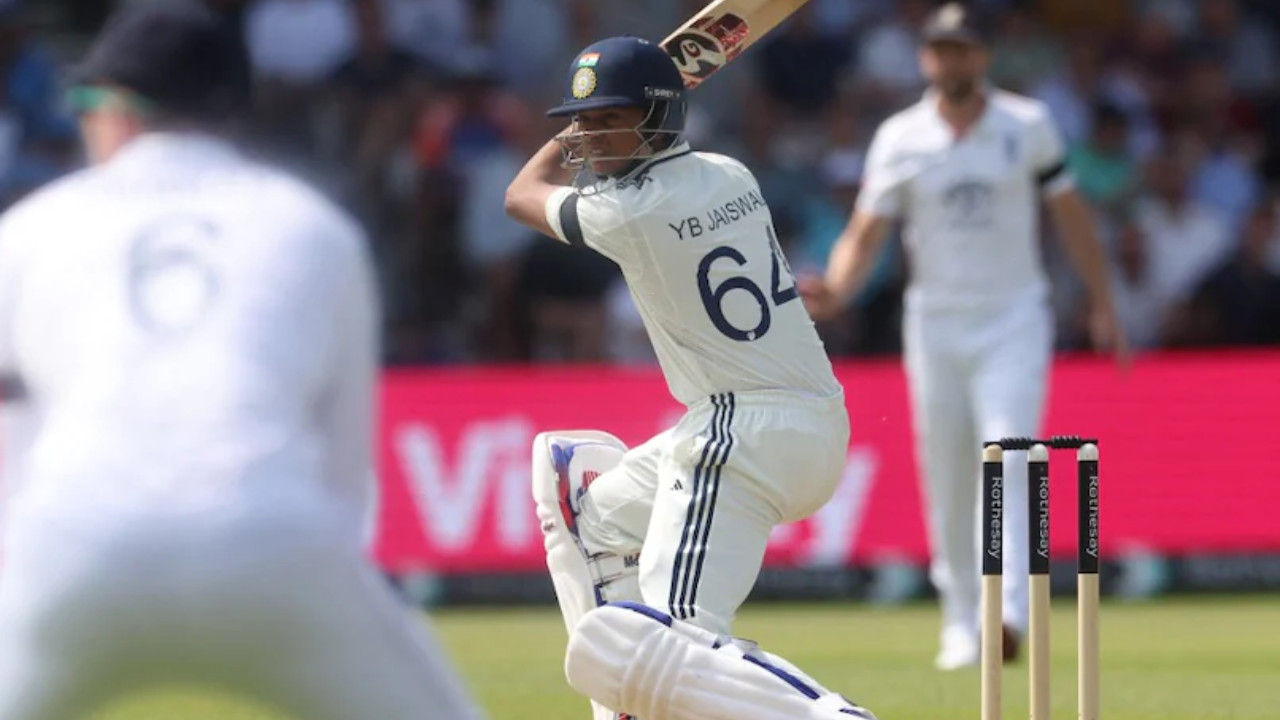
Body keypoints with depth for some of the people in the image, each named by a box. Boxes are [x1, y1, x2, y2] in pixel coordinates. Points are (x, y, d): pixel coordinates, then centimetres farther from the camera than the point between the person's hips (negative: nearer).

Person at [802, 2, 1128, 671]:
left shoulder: (1028, 126, 0)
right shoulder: (899, 139, 1)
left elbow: (1069, 214, 8)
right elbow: (866, 231, -1)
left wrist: (1101, 304, 8)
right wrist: (835, 291, -20)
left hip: (1013, 320, -2)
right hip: (935, 321, 2)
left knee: (1007, 461, -18)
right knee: (946, 483, 4)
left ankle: (1009, 614, -27)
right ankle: (960, 622, 18)